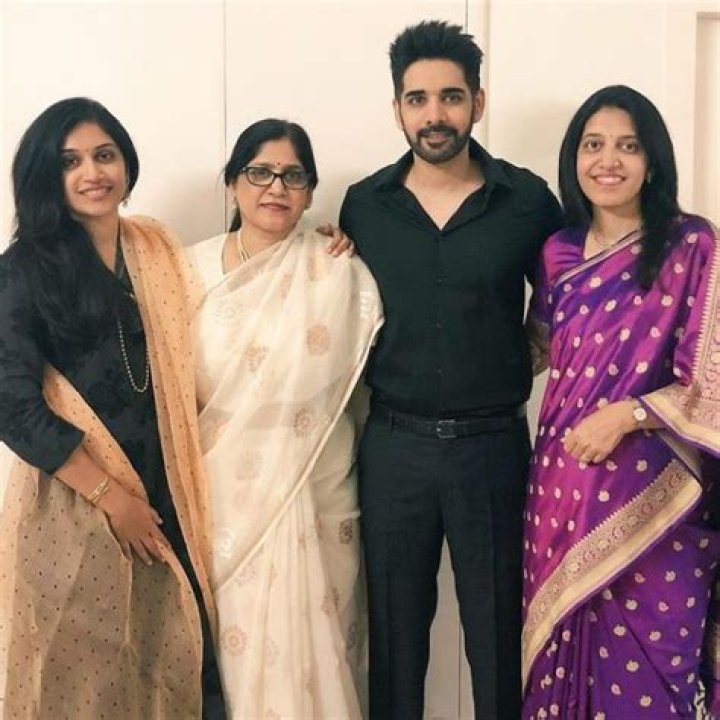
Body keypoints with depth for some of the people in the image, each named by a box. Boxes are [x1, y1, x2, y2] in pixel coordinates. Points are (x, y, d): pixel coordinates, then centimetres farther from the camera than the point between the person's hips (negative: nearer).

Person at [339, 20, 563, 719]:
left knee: (497, 630, 10)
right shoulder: (364, 204, 2)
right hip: (392, 444, 2)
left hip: (492, 444, -1)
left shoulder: (528, 201, -3)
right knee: (394, 630, 13)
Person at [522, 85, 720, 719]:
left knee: (644, 652, 4)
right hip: (563, 475, 5)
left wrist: (627, 414, -19)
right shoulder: (558, 251, 9)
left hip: (651, 485, -4)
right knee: (564, 641, 12)